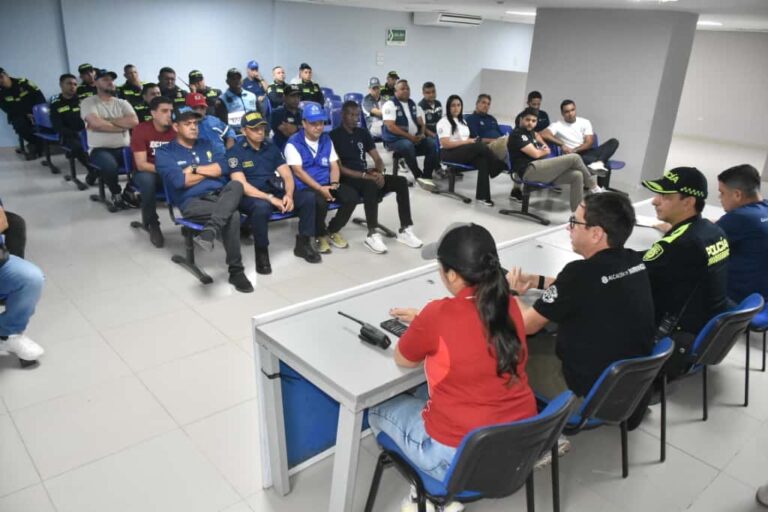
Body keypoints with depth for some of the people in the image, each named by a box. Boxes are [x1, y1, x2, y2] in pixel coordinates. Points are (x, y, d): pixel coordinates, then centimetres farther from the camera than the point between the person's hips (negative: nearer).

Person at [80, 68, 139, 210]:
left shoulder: (122, 103, 14)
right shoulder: (88, 102, 3)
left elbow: (134, 121, -6)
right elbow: (96, 123, -16)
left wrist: (106, 121, -9)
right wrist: (123, 125, -6)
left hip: (124, 148, 4)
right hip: (100, 149, -4)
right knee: (110, 165, -38)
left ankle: (129, 191, 1)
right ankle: (116, 194, -4)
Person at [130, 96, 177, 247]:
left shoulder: (176, 129, -5)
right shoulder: (141, 130, -14)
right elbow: (141, 165, -19)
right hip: (146, 172, -2)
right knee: (148, 180, -37)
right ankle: (152, 224, -17)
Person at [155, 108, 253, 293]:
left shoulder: (206, 145, 24)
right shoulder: (165, 153, 7)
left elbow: (222, 167, 7)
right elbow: (180, 181, -9)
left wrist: (195, 169, -3)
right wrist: (209, 171, 3)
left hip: (220, 195, 5)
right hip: (192, 202, -4)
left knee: (236, 185, -34)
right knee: (232, 216, -34)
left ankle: (209, 232, -48)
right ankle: (236, 271, -29)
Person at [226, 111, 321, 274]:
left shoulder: (271, 147, 11)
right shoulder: (235, 152, -6)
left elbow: (287, 175, 7)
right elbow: (242, 185, -16)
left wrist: (289, 195, -16)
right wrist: (270, 198, -26)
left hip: (275, 191, 5)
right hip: (250, 196, -5)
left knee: (309, 197, -15)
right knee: (262, 206, -41)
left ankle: (303, 243, 0)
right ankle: (261, 252, -19)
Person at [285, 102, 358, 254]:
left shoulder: (326, 140, 12)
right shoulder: (293, 143, -6)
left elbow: (334, 165, 9)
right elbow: (298, 172, -14)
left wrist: (334, 184, -11)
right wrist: (320, 188, -21)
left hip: (327, 185, 6)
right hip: (305, 187, -6)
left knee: (352, 196, -18)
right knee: (320, 202, -37)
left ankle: (333, 230, 5)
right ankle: (321, 235, -5)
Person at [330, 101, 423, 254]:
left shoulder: (363, 133, 14)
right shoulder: (334, 136, -5)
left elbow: (378, 159, 13)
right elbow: (339, 168, -13)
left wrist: (379, 172, -11)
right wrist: (365, 175, -20)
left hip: (366, 175, 7)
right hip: (347, 179, -6)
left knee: (401, 182, -14)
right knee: (371, 185, -38)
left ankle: (405, 230, -14)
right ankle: (372, 235, -33)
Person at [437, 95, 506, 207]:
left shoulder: (462, 121, 21)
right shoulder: (444, 122, -4)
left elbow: (467, 140, 20)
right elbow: (445, 144, -15)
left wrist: (472, 140, -5)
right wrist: (466, 142, -13)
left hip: (465, 152, 7)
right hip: (449, 154, -6)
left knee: (483, 161, -28)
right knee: (479, 146, -31)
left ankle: (482, 196, -33)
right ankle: (499, 165, -14)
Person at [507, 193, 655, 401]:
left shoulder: (583, 272, -28)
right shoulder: (632, 262, -4)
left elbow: (527, 324, -15)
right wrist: (535, 280, 13)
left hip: (592, 391, -7)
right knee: (540, 340, 21)